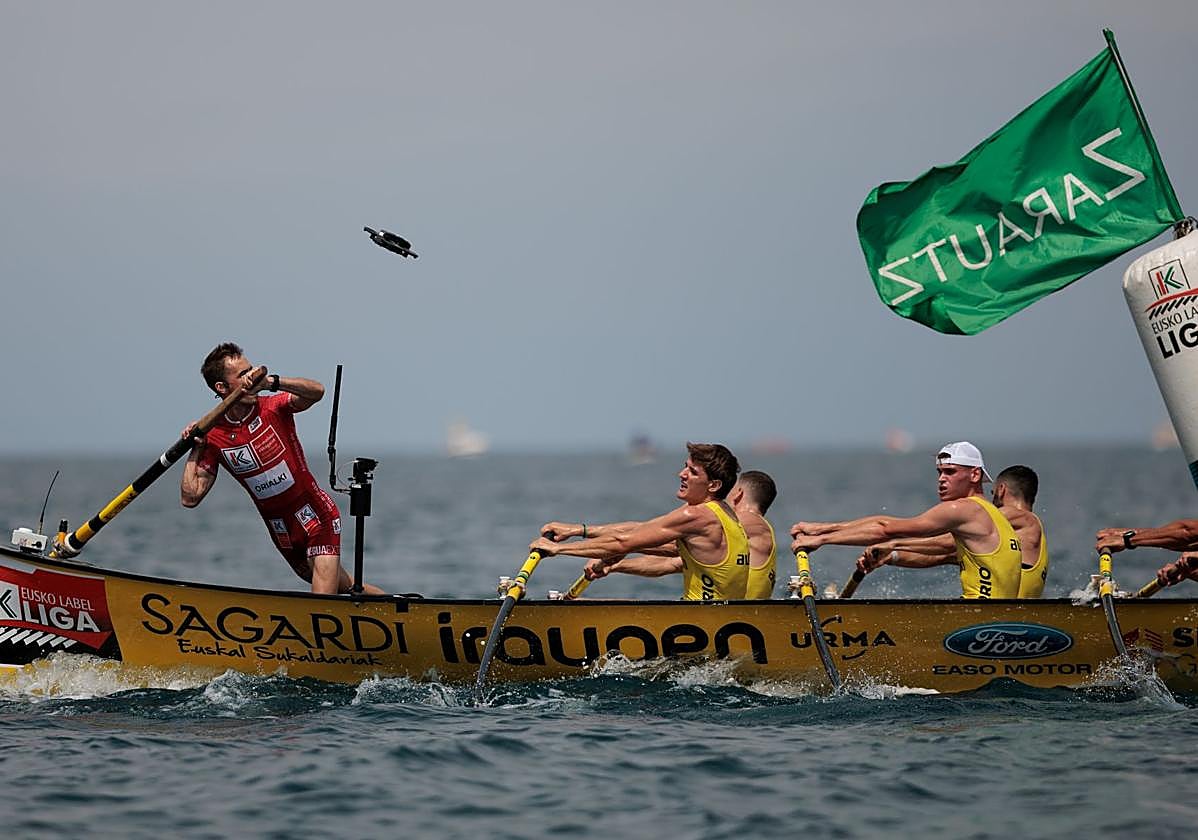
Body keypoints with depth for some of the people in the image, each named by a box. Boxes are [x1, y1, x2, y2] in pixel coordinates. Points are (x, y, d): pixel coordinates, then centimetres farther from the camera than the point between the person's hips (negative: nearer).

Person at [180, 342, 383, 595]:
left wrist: (270, 382, -43)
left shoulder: (273, 408, -10)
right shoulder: (214, 438, -4)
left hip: (318, 516, -4)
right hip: (282, 533, 4)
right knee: (344, 588, 16)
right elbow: (190, 498, -3)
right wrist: (195, 449, -11)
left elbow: (316, 391, -31)